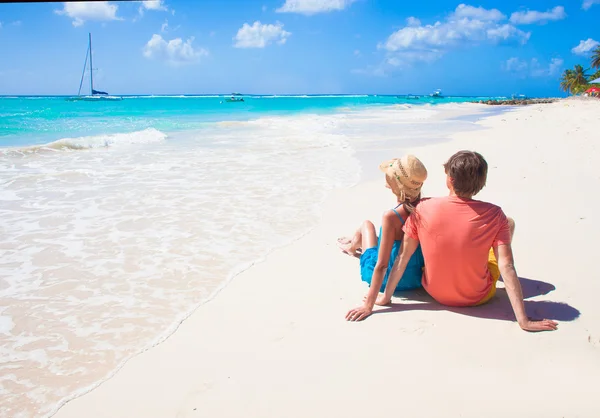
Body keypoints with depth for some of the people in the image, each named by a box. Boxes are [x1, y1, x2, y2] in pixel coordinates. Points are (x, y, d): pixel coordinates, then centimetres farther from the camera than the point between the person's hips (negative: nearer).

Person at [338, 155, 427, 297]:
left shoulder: (391, 216, -31)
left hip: (388, 280, -5)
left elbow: (382, 265, -30)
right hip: (417, 278, 5)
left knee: (367, 225, 19)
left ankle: (352, 246, 53)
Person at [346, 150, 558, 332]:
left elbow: (402, 259, -13)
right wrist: (524, 321, -21)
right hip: (478, 298, -2)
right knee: (509, 222, 16)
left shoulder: (423, 209, -19)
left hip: (436, 294, 2)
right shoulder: (494, 215, -22)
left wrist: (385, 298, -4)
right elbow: (507, 268, -25)